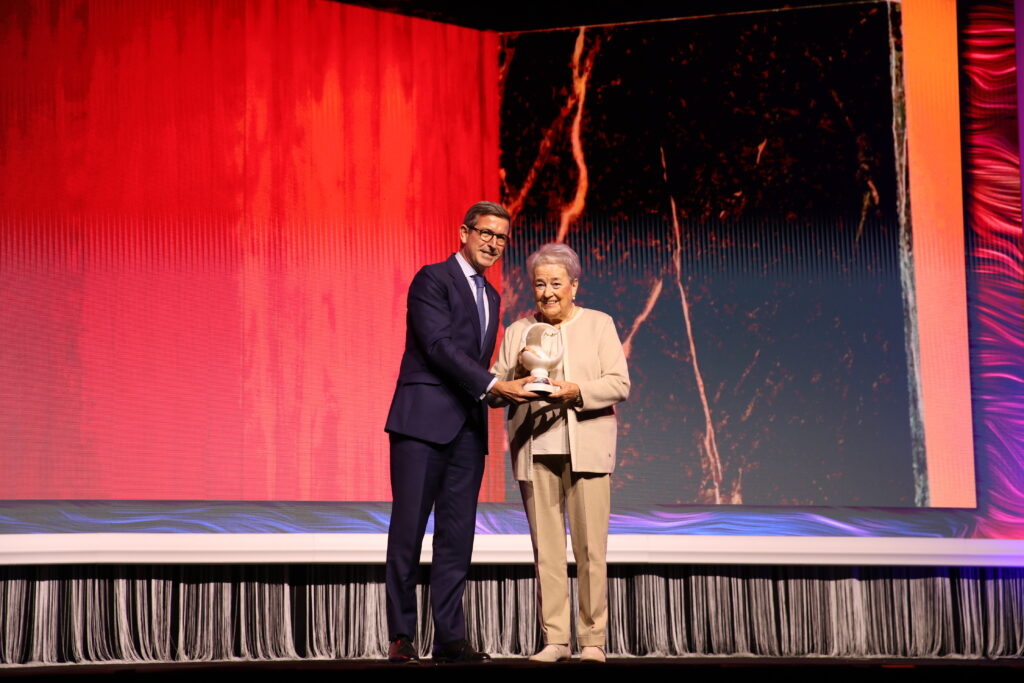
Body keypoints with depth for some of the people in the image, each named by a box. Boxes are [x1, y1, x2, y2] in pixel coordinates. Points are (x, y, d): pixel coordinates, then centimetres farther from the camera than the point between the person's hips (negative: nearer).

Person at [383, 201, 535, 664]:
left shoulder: (490, 297, 22)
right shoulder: (432, 279, -2)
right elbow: (438, 345, -14)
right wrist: (493, 385, -20)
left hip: (468, 427, 7)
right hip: (424, 418, -7)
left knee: (457, 534, 3)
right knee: (408, 528, -5)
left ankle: (449, 637, 4)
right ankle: (401, 636, -1)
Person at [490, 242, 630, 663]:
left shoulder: (599, 325, 9)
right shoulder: (518, 331, 15)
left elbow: (619, 385, -1)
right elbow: (495, 390, 9)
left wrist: (577, 392, -17)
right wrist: (518, 374, -13)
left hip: (586, 450, -2)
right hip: (535, 451, 2)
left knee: (590, 548, -5)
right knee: (546, 549, 0)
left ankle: (593, 640, 1)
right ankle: (554, 640, 5)